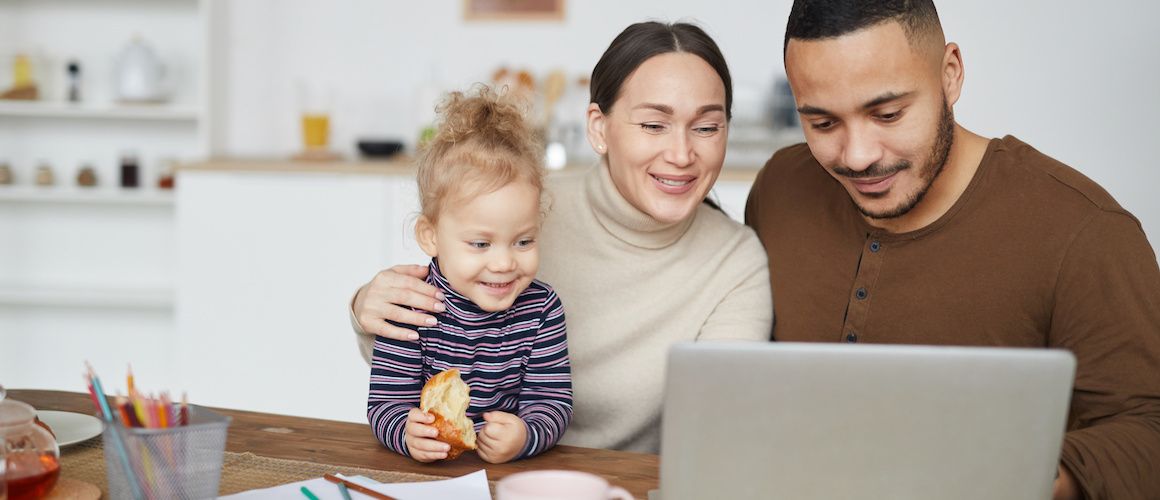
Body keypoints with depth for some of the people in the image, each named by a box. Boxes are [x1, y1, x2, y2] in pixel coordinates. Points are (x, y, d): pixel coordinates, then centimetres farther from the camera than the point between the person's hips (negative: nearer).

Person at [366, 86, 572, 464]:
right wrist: (407, 434, -29)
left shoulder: (542, 309, -1)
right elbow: (387, 402, -7)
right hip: (424, 473, -1)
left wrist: (525, 437, -25)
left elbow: (551, 399, -3)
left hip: (514, 474, 2)